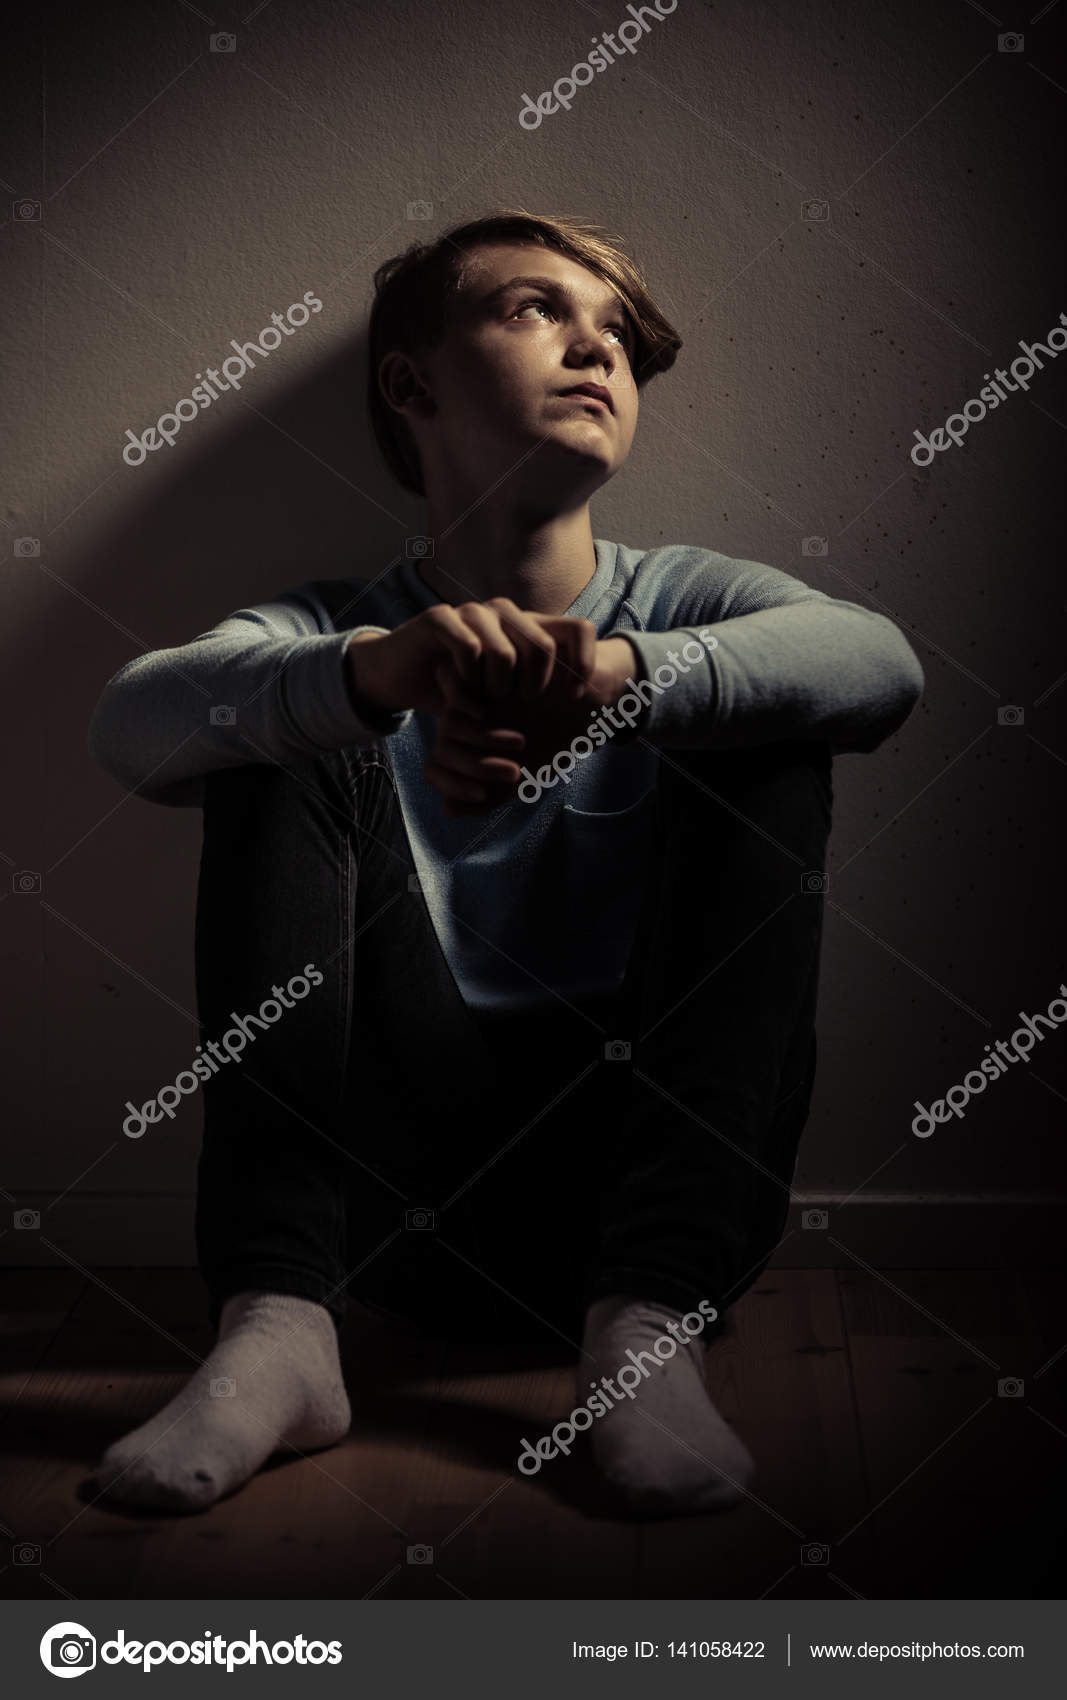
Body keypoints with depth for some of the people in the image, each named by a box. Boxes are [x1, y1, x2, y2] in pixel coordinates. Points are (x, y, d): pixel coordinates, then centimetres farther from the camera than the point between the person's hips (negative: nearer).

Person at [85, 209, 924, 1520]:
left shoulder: (683, 601, 7)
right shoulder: (335, 630, 6)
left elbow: (883, 664, -15)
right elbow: (130, 727, -16)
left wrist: (618, 670, -35)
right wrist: (382, 669, -36)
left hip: (656, 1156, 1)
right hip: (405, 1200, 0)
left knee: (767, 747, -14)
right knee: (284, 742, -12)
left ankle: (649, 1321, -23)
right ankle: (276, 1322, -23)